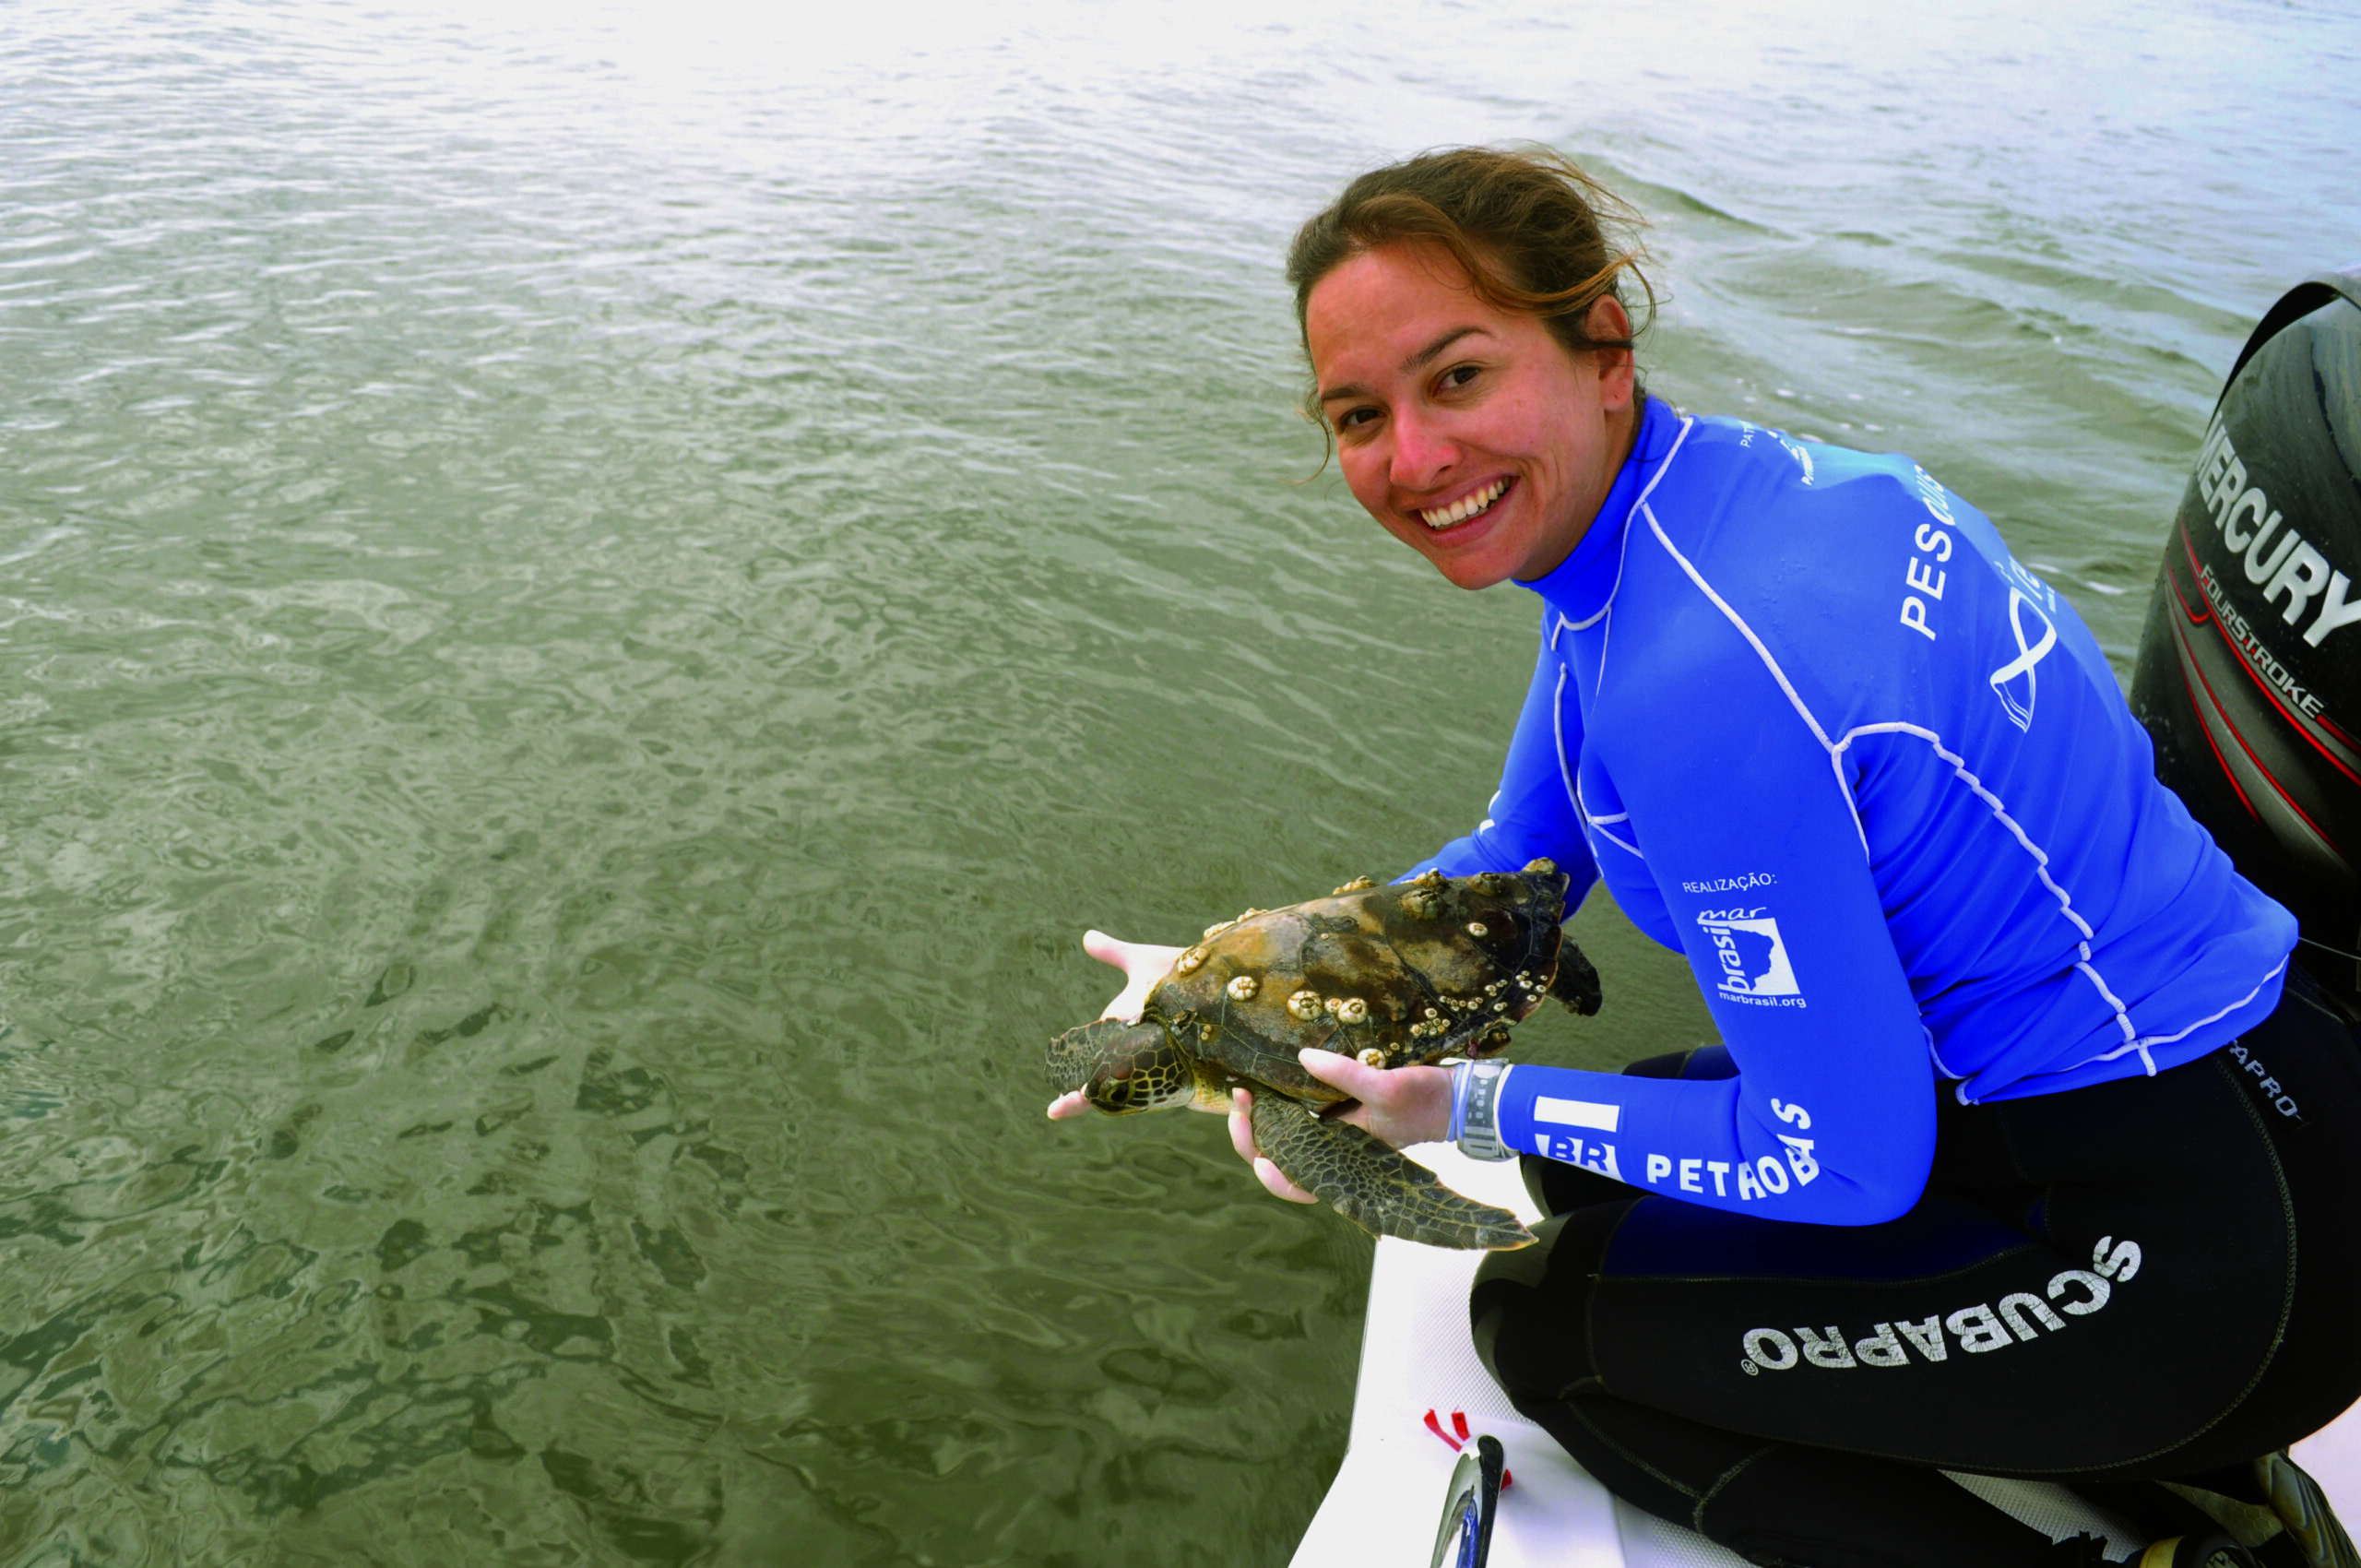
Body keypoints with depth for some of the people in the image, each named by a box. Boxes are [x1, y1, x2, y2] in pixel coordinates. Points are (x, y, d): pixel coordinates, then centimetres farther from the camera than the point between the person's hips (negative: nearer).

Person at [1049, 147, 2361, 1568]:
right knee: (1601, 1174, 19)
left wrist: (1472, 1106, -12)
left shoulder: (1707, 675, -31)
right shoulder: (1673, 489, -1)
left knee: (1542, 1319, 1)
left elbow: (1845, 1164, -21)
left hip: (2191, 1256, -9)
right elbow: (1521, 863, 10)